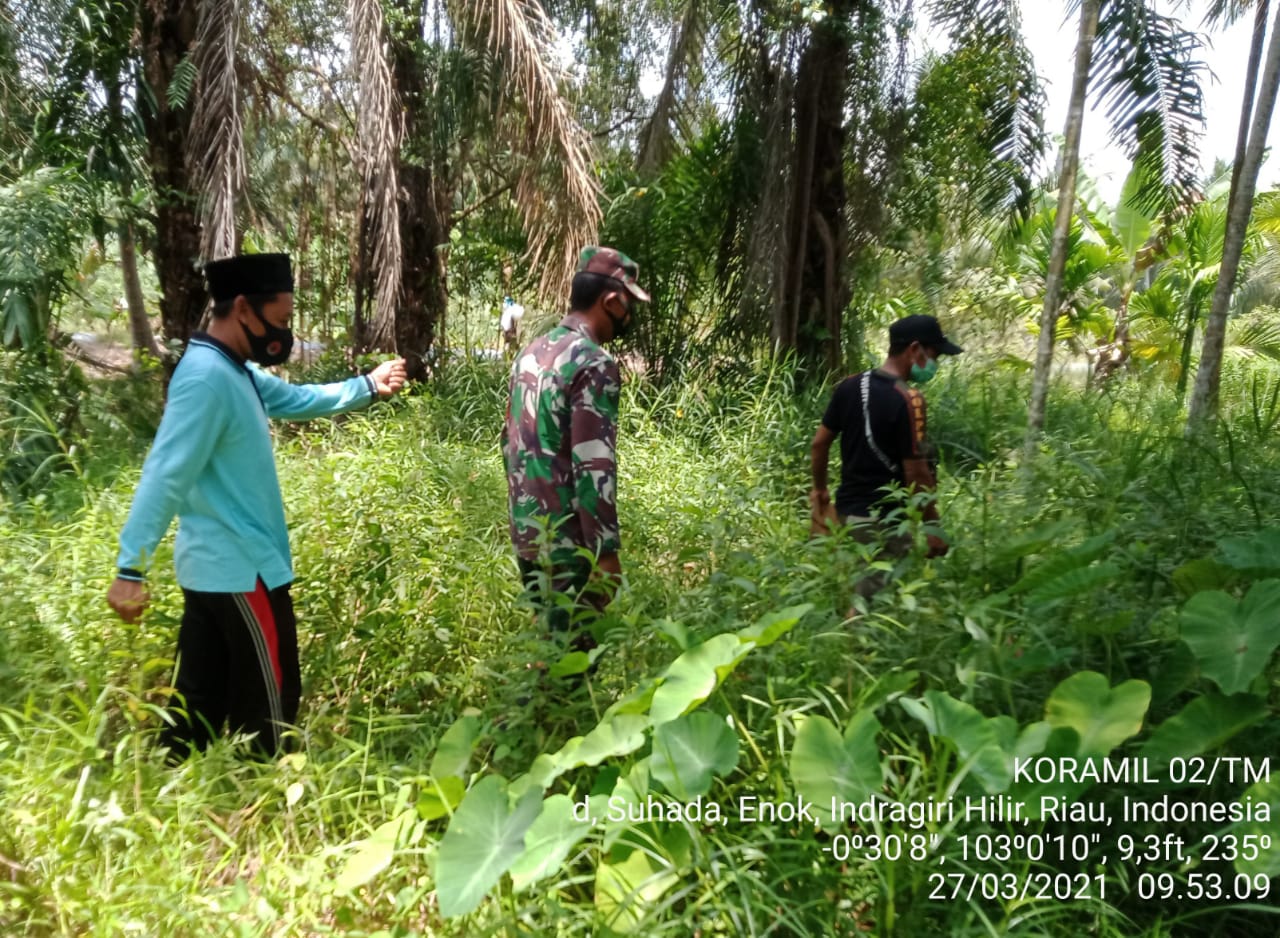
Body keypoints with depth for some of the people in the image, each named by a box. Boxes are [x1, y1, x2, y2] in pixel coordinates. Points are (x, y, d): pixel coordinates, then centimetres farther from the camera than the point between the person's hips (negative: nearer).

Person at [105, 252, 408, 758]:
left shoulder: (236, 371, 9)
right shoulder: (206, 379, -22)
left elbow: (298, 399, 23)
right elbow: (165, 475, -26)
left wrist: (367, 386, 15)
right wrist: (131, 569, -28)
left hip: (217, 565, 10)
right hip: (240, 569, -10)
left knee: (201, 696, 18)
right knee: (270, 696, 5)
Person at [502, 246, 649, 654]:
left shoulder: (531, 352, 10)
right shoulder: (594, 363, -17)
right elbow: (594, 468, -22)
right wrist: (606, 551, -17)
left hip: (527, 533, 9)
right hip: (568, 542, -9)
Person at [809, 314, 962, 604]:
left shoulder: (849, 386, 2)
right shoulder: (908, 401, -20)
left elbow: (819, 444, 8)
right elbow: (916, 474, -19)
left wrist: (820, 489, 22)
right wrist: (933, 527, -8)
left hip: (847, 508, 7)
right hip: (885, 520, -7)